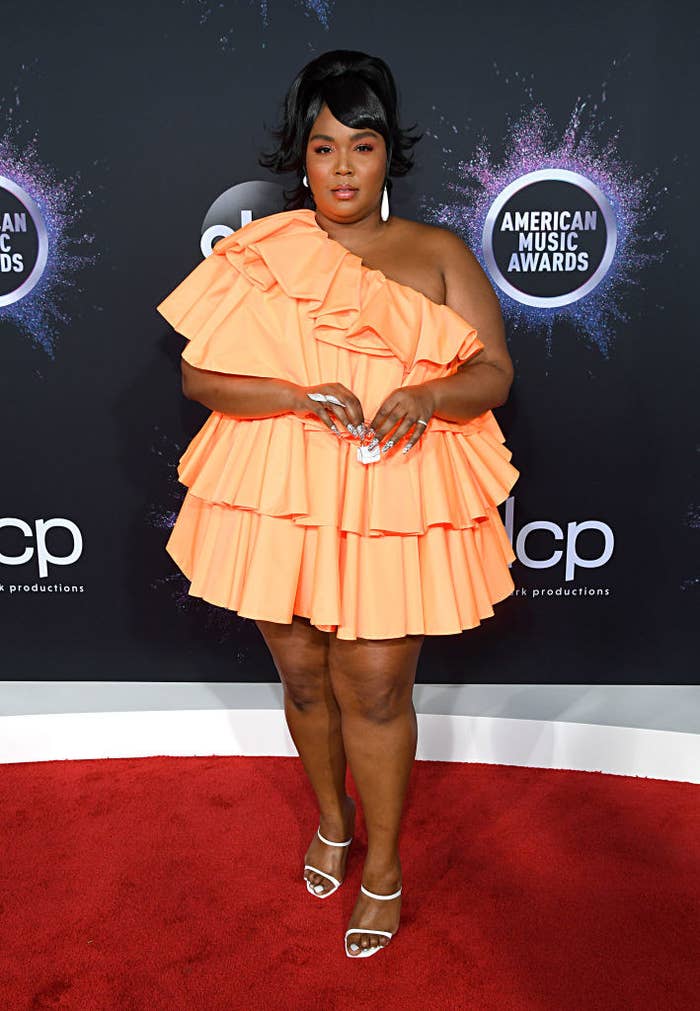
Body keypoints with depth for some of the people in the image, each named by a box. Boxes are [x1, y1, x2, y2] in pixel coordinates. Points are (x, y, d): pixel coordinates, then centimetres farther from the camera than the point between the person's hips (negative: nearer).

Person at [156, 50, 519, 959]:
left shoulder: (437, 254, 3)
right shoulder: (259, 252, 4)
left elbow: (495, 371, 0)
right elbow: (197, 374, -3)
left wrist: (426, 397, -22)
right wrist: (302, 394, -19)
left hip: (395, 502, -1)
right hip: (280, 500, 2)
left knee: (377, 687, 2)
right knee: (304, 677, 14)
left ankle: (383, 868, 26)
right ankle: (332, 818, 43)